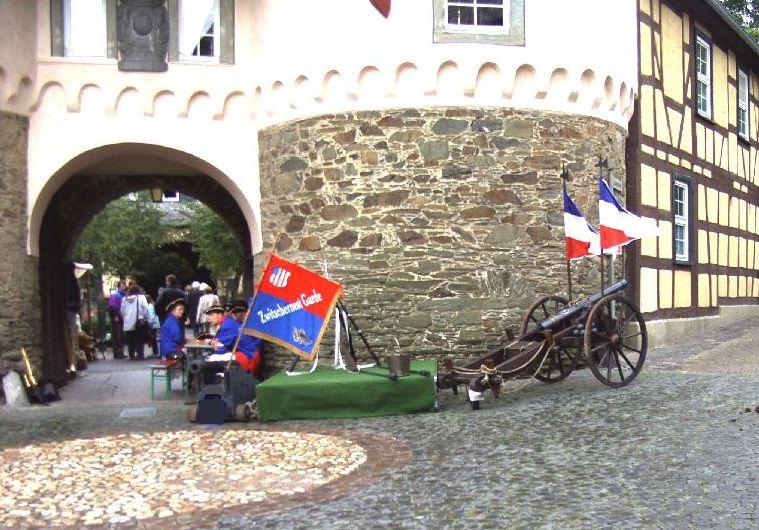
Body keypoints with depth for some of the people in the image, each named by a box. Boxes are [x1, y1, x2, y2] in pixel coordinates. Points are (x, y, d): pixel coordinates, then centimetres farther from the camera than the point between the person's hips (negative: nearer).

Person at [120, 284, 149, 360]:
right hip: (140, 322, -3)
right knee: (140, 339, 3)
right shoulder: (141, 297, -2)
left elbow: (122, 312, 9)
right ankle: (140, 354, -1)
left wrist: (124, 320, 17)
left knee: (130, 340, 8)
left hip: (128, 323, 3)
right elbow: (145, 309, -9)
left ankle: (131, 355, 6)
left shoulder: (125, 299, 10)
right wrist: (145, 318, 1)